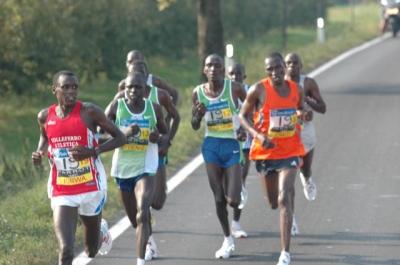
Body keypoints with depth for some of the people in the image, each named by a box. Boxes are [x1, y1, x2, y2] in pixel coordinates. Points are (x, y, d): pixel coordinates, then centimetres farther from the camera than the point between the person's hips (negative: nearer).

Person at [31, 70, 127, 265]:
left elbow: (120, 138, -7)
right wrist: (40, 152, -1)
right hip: (61, 193, 1)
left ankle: (102, 232, 55)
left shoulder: (89, 112, -12)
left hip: (91, 189, -1)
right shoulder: (45, 117, -1)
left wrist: (92, 152, -21)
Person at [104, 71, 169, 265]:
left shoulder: (154, 109, -2)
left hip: (146, 169, -2)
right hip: (122, 169, 2)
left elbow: (166, 133, 14)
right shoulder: (116, 107, -6)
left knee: (142, 215, -21)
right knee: (135, 220, 16)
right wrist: (123, 134, -23)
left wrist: (160, 138, -11)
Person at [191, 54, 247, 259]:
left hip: (232, 146, -2)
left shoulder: (234, 88, -11)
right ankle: (228, 240, 22)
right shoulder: (198, 92, -2)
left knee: (233, 200, -9)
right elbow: (195, 127, 7)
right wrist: (198, 115, -14)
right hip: (211, 147, 2)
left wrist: (246, 129, -13)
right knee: (219, 199, 5)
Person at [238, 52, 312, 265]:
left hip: (289, 151, 0)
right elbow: (243, 116, -4)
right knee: (274, 202, 15)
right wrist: (259, 136, -20)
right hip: (265, 151, 0)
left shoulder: (296, 89, -2)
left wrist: (304, 114, -8)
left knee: (284, 199, -17)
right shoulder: (258, 90, -12)